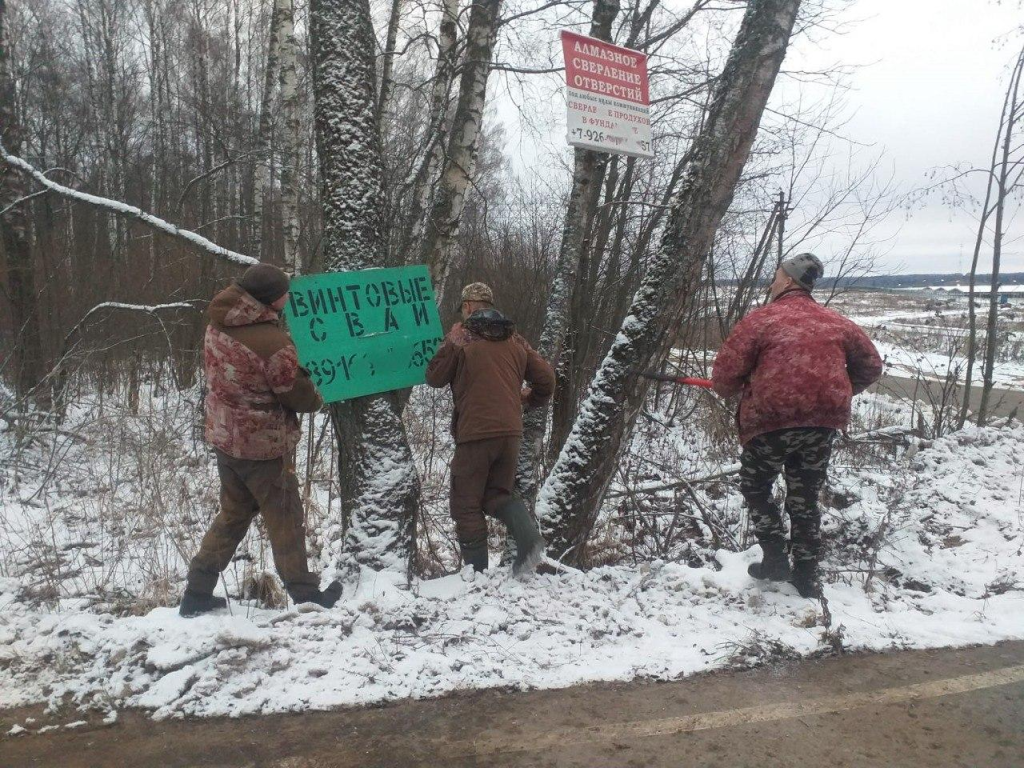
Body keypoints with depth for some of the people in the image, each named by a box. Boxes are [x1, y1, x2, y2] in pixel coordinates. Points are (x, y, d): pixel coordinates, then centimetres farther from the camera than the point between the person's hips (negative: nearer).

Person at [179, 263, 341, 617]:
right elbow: (299, 393, -15)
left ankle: (197, 594, 24)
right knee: (285, 520, 9)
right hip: (265, 445, -7)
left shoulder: (218, 325, -2)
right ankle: (306, 595, 23)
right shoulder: (273, 341, -25)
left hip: (225, 437, 7)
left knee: (232, 514, 21)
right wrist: (316, 399, 9)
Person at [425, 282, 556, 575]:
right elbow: (546, 378, 12)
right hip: (510, 432, 5)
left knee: (467, 504, 8)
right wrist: (528, 400, 29)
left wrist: (450, 342, 11)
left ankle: (477, 572, 6)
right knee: (497, 494, 19)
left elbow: (434, 378, 5)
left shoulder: (462, 338, -2)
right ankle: (528, 537, -9)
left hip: (475, 433, -5)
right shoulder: (514, 339, 12)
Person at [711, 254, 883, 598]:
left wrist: (728, 389, 14)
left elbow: (726, 372, -8)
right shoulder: (837, 323, 10)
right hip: (823, 421, 5)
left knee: (756, 488, 18)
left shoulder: (761, 319, -5)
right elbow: (870, 366, 17)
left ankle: (776, 559, 11)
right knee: (805, 498, 17)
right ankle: (806, 576, 22)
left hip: (771, 419, -4)